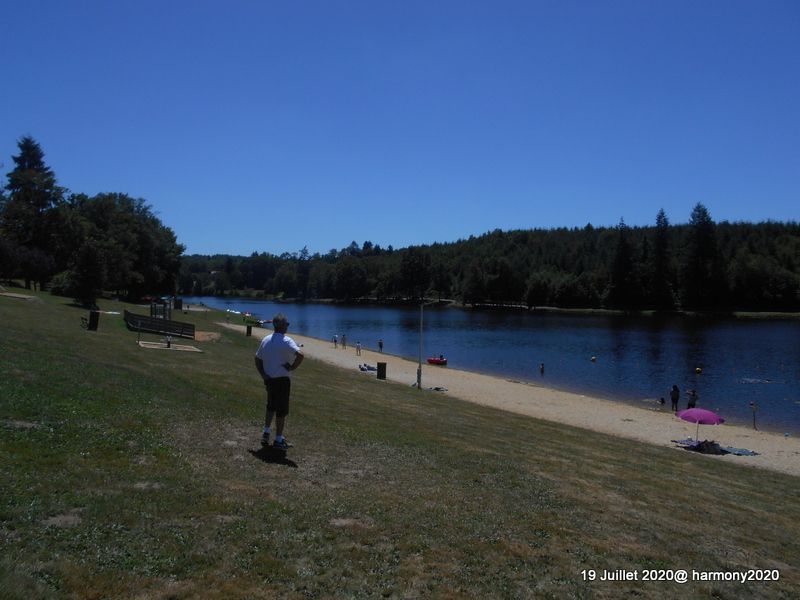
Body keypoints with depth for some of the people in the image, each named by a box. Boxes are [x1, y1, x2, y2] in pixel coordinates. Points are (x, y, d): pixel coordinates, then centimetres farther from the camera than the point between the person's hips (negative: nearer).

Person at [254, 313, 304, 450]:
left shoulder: (265, 340, 6)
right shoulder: (286, 341, -17)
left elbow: (257, 359, 12)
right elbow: (300, 355, -31)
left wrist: (263, 375, 6)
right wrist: (292, 367, -16)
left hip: (269, 379, 7)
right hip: (282, 379, -7)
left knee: (271, 406, 25)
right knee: (282, 410, 3)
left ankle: (266, 433, 26)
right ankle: (278, 440, 9)